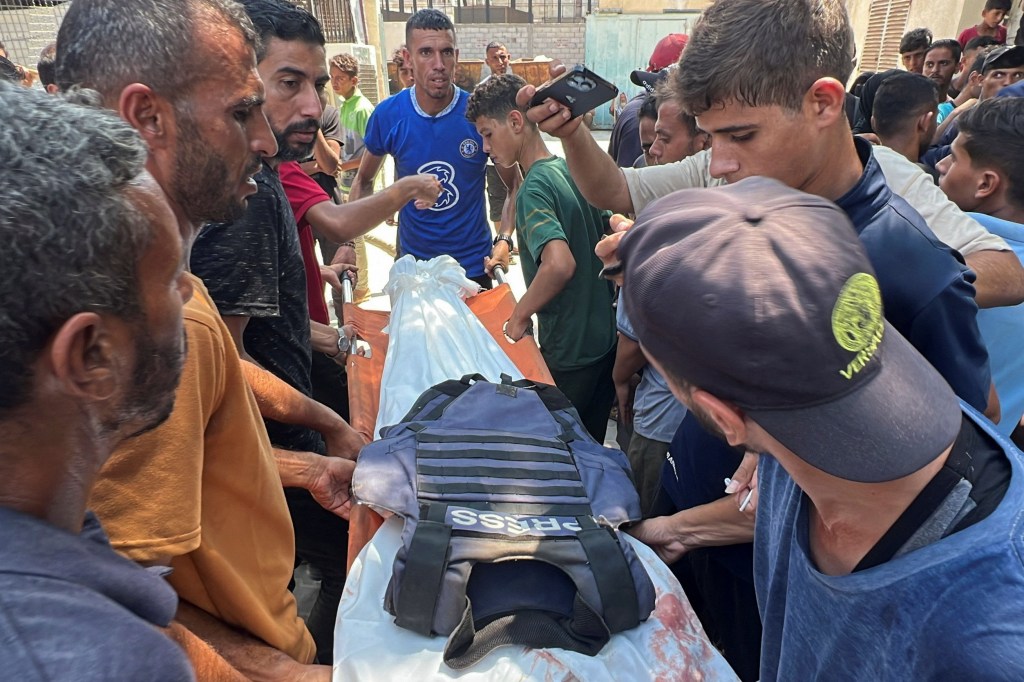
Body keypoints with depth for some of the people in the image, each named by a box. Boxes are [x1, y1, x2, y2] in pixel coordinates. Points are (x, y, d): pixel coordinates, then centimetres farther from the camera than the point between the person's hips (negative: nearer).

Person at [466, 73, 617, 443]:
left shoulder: (533, 188, -20)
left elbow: (560, 264, -35)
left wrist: (520, 315, -20)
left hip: (568, 353, -8)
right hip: (606, 339, 8)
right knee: (591, 450, 23)